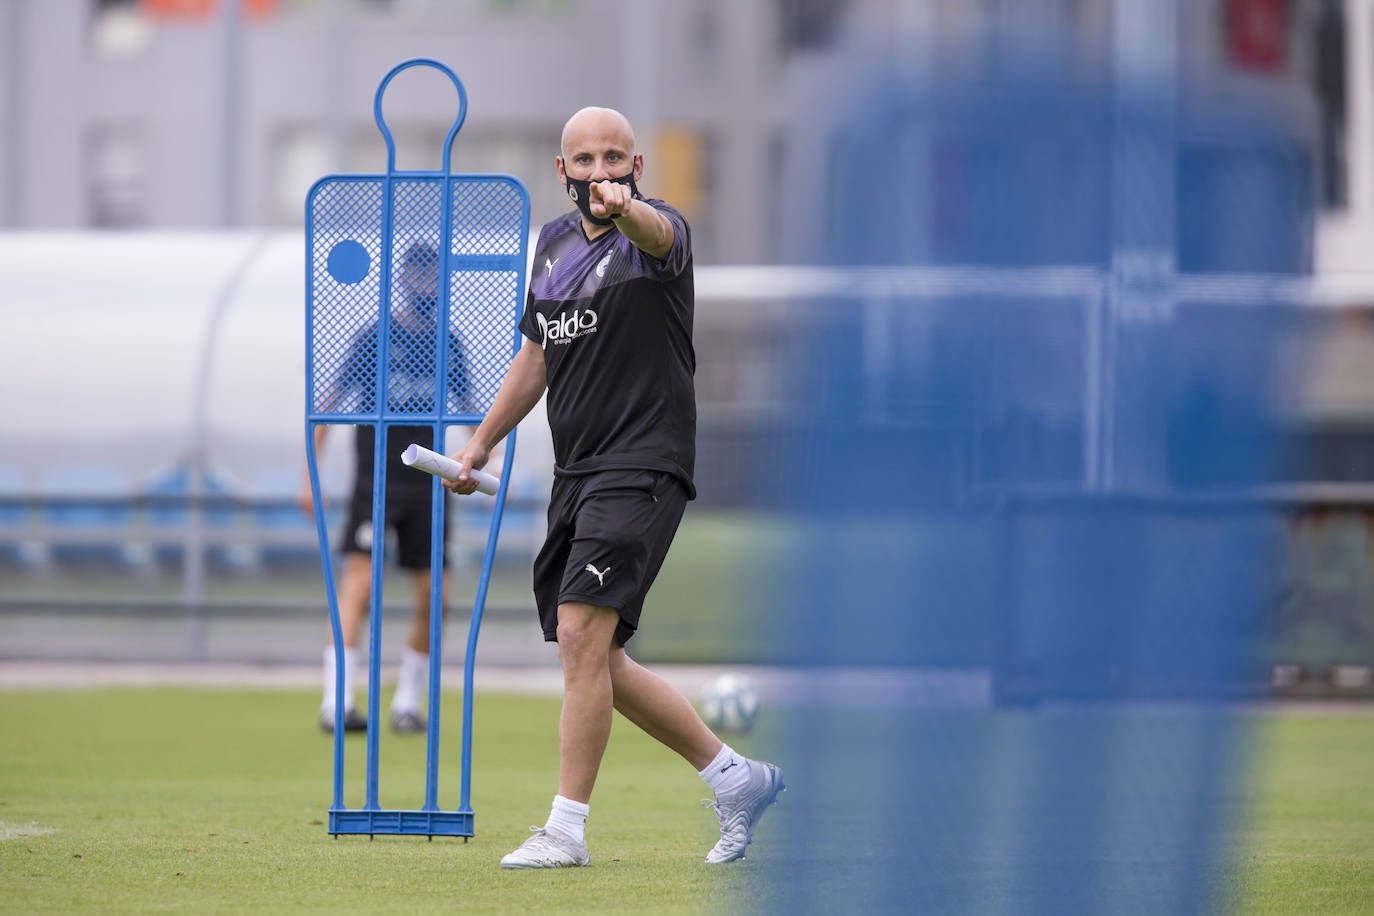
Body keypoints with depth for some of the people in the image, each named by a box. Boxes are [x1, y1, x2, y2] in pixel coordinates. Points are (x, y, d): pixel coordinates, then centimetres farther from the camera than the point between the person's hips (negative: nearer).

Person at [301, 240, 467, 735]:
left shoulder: (447, 345, 9)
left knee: (432, 596, 2)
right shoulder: (374, 337, -3)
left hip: (426, 485, 4)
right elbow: (330, 404, -2)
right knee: (360, 580, -15)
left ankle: (408, 703, 17)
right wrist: (310, 474, -8)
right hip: (375, 484, -4)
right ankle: (336, 703, -19)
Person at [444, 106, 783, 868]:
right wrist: (482, 441, 23)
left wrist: (625, 208, -58)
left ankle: (566, 829, -12)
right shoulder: (553, 243, 13)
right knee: (597, 664, 10)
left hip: (644, 465, -8)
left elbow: (659, 235, -36)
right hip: (575, 475, 8)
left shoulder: (657, 231, -9)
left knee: (581, 634, -18)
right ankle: (735, 777, 23)